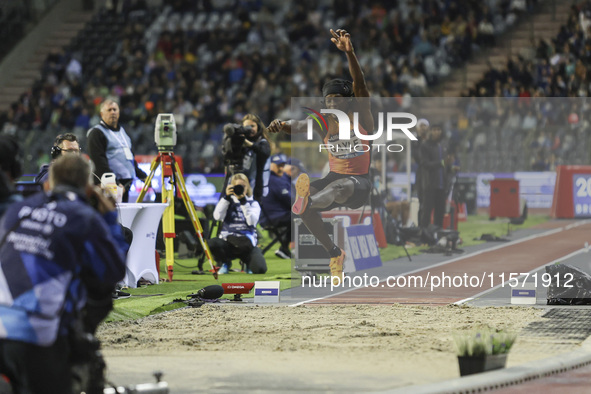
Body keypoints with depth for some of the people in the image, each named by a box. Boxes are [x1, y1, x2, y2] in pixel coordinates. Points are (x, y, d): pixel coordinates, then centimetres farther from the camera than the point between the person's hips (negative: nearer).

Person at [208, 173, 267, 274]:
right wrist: (226, 197, -13)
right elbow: (217, 216, -9)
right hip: (227, 241, 1)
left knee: (260, 269, -27)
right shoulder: (227, 202, 12)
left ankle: (247, 262, 13)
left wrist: (243, 202, -17)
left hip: (247, 242, -1)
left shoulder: (253, 203, 9)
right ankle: (225, 262, 1)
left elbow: (252, 221, -12)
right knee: (211, 243, -34)